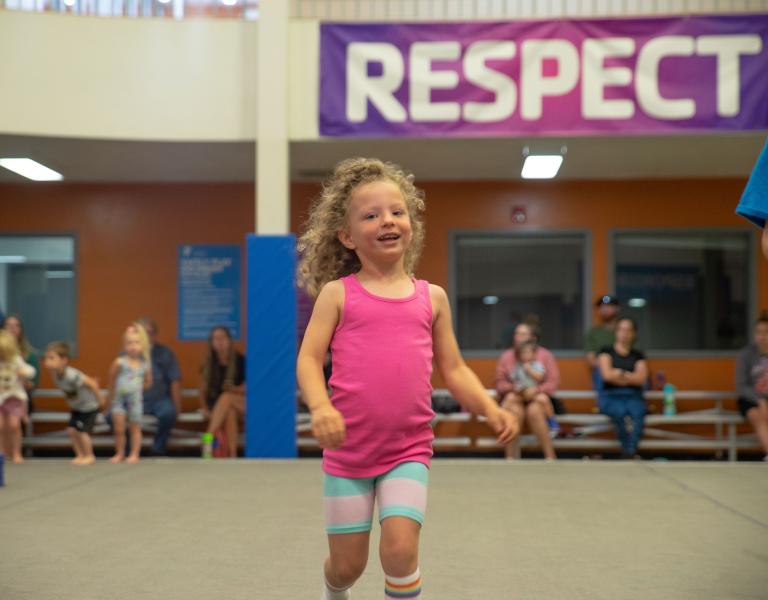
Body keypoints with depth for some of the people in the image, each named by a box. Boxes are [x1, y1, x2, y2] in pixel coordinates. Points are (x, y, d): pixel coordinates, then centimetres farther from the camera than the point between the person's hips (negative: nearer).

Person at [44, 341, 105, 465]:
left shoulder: (71, 376, -36)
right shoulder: (55, 375, -11)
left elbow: (92, 384, -31)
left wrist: (100, 401, -21)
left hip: (89, 405, -8)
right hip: (76, 406, 8)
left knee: (82, 430, -7)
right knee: (71, 429, 3)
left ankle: (89, 456, 10)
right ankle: (80, 455, 17)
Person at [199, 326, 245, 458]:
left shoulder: (240, 361, -4)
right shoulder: (209, 364, 3)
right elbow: (203, 389, 6)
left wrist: (236, 389, -22)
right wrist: (204, 407, -10)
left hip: (243, 403, -2)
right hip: (217, 406, 2)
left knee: (226, 397, -37)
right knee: (229, 411, -36)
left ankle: (208, 438, -48)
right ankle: (232, 456, -44)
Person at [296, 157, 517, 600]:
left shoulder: (432, 298, 6)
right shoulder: (338, 293, 0)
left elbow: (454, 370, 10)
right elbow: (309, 359, -5)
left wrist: (490, 408, -7)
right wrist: (320, 406, -25)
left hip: (409, 451, 1)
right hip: (348, 449, -1)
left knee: (400, 548, -17)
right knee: (348, 563, 10)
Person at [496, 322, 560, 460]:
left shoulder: (545, 355, 3)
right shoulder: (506, 356, 6)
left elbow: (553, 381, -4)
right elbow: (500, 382, 3)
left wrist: (536, 391, -21)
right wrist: (513, 388, -19)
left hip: (536, 398, -1)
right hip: (514, 397, 1)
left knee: (534, 411, -35)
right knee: (515, 411, -34)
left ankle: (550, 457, -30)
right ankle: (509, 458, -30)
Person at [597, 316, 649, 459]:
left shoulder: (638, 356, 17)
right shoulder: (606, 351, 12)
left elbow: (641, 379, 2)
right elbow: (606, 375, -3)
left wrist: (618, 373, -1)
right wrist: (631, 376, 3)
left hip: (633, 397, 2)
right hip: (610, 396, -2)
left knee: (638, 413, -35)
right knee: (620, 412, -37)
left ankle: (630, 452, -46)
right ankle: (631, 452, -36)